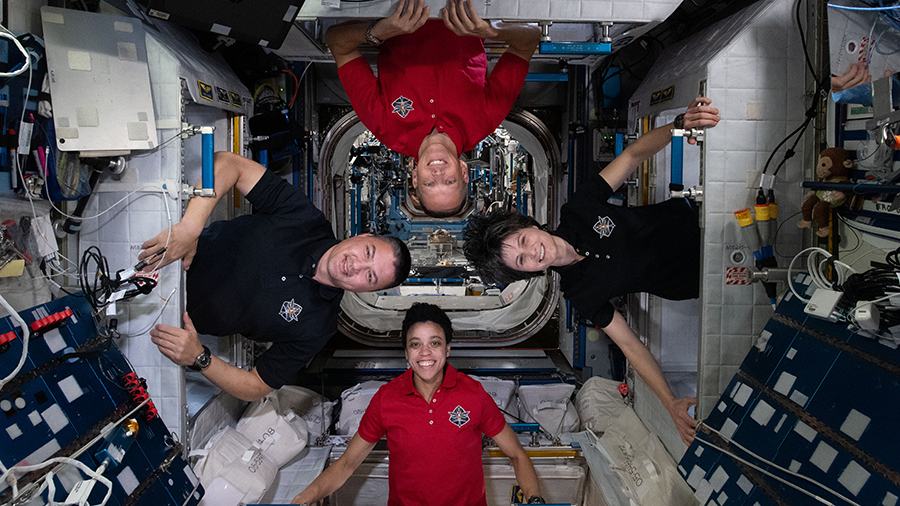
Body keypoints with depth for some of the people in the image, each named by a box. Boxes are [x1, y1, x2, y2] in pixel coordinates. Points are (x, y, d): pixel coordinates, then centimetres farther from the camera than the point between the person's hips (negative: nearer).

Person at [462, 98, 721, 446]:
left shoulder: (577, 210, -19)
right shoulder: (581, 294, -22)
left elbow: (633, 153, -19)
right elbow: (629, 345, -18)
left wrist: (679, 125, -39)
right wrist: (670, 404, -28)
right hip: (693, 280, -2)